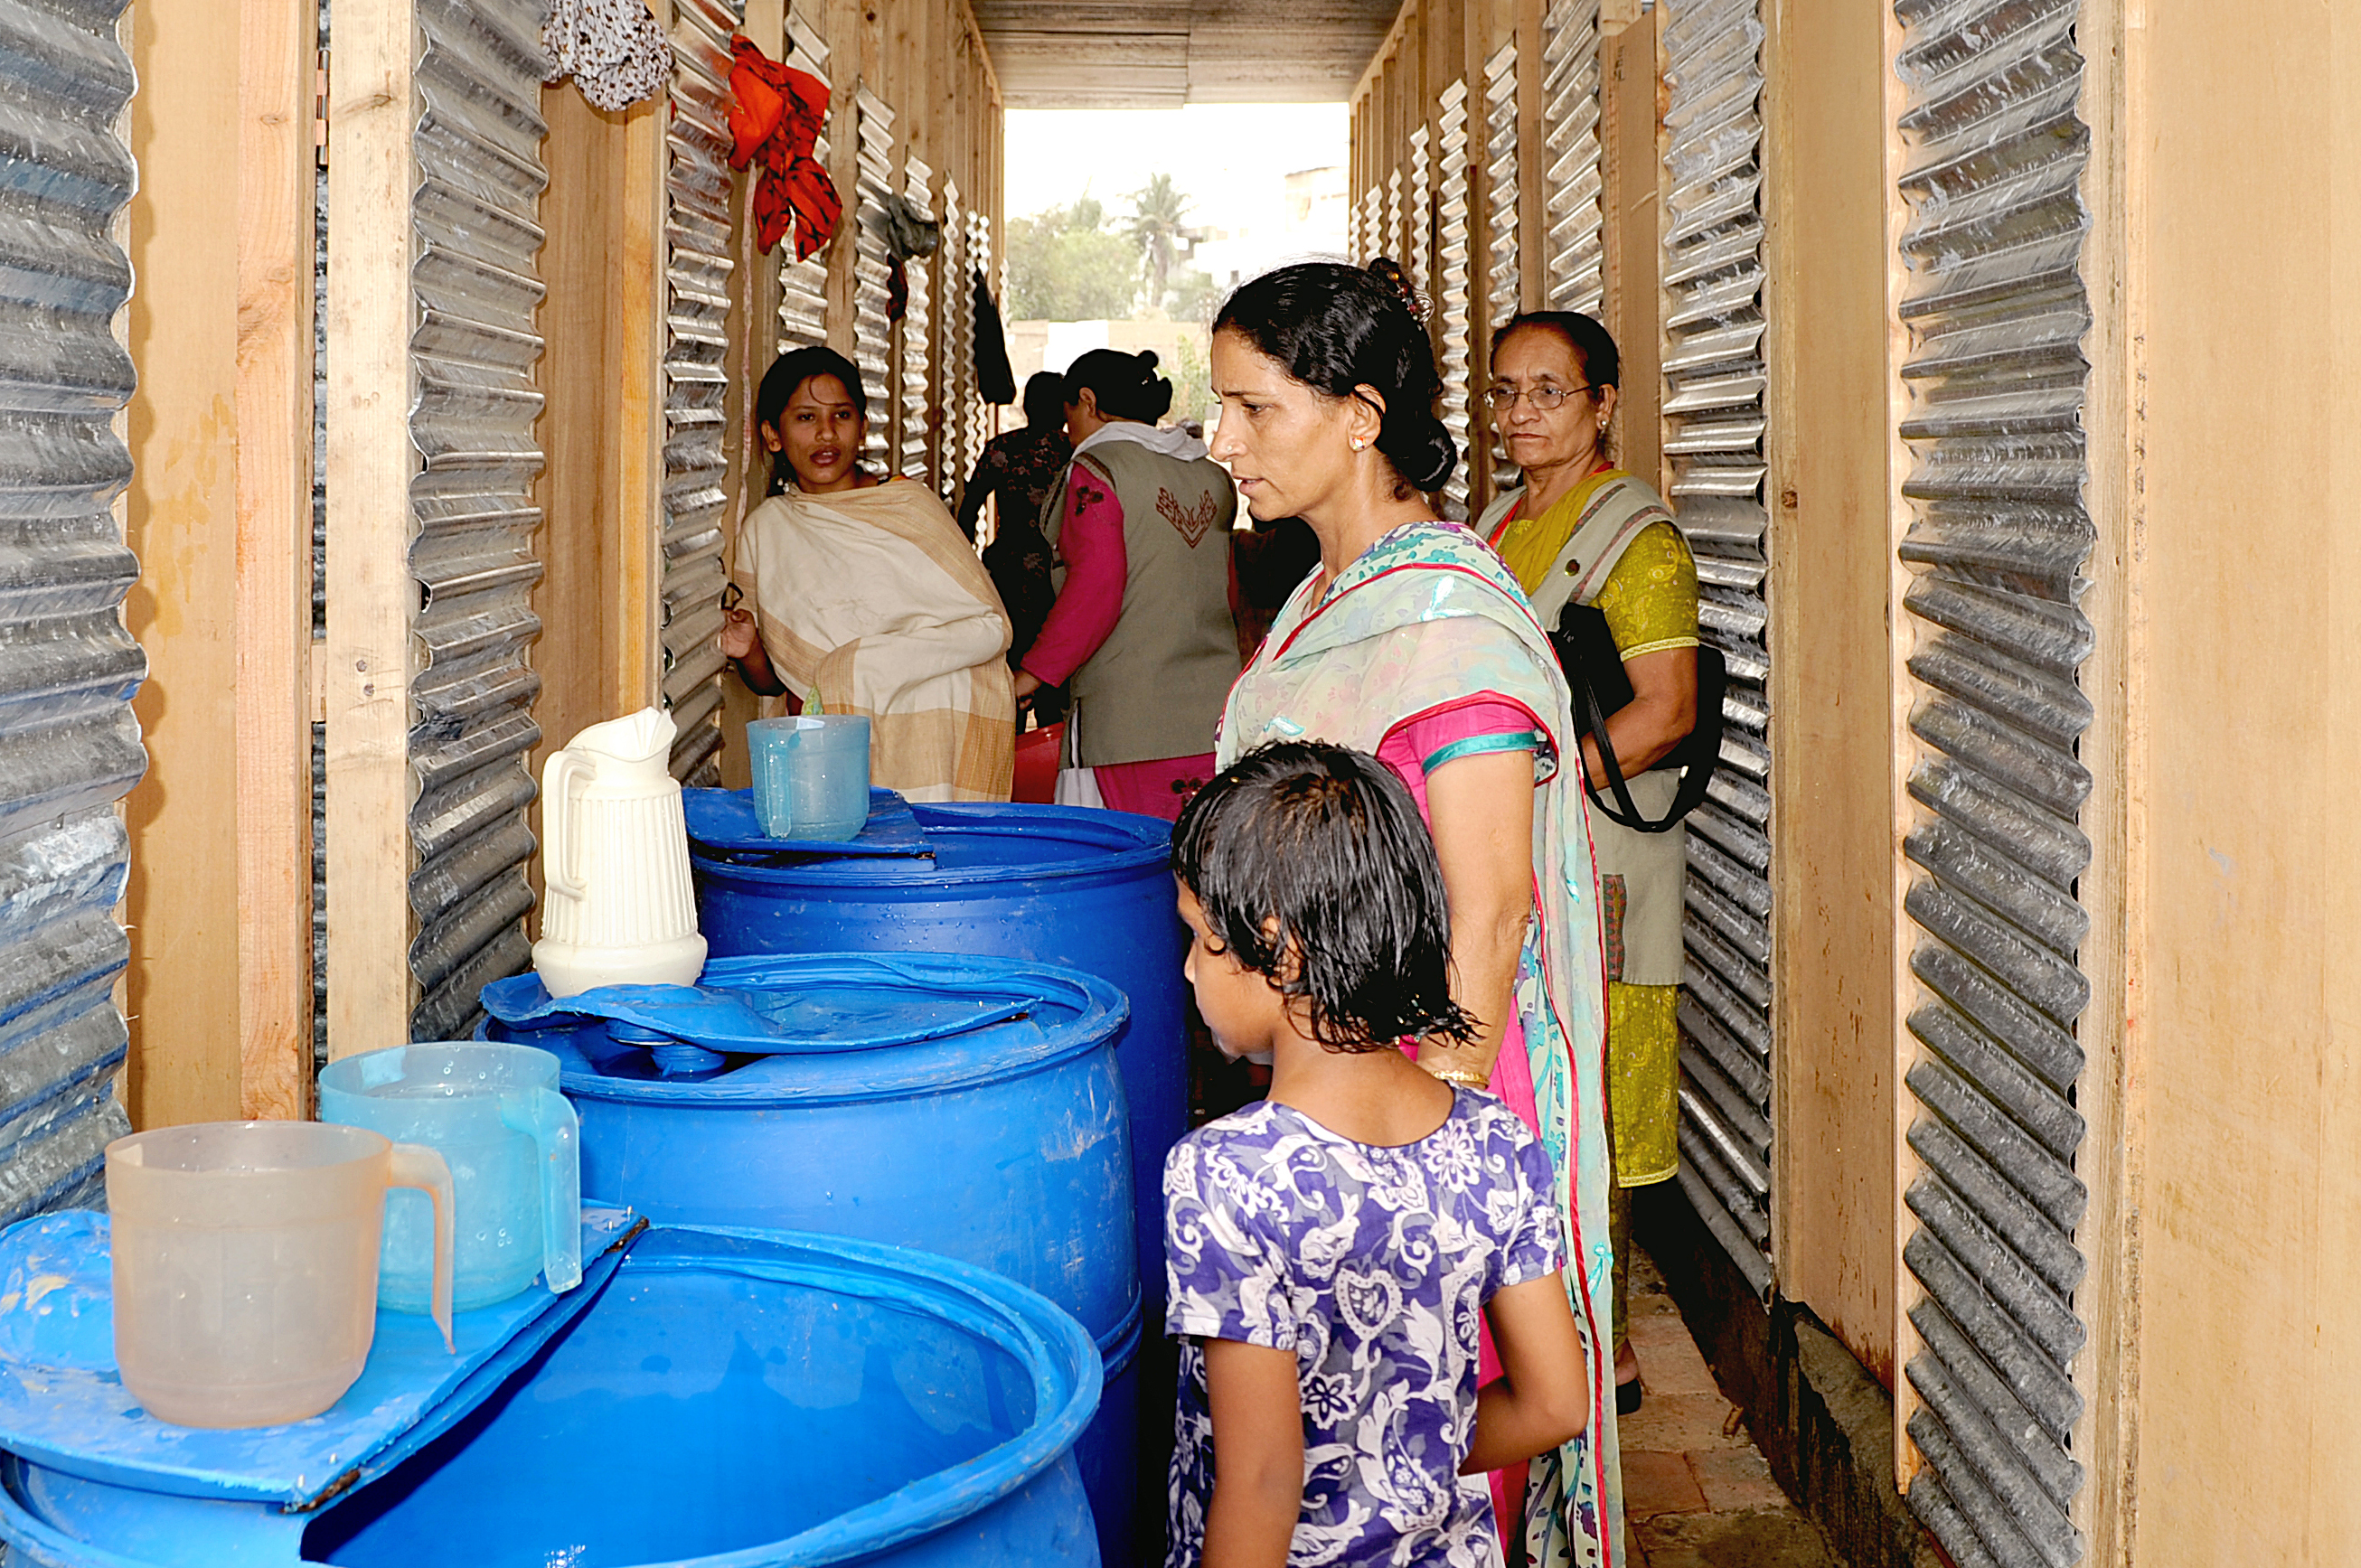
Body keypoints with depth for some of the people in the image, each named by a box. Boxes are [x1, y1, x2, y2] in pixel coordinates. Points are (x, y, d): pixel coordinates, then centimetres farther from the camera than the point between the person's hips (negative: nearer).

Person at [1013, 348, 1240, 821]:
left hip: (1129, 720, -7)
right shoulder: (1213, 477, 15)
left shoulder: (1095, 469, -5)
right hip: (1216, 712, 7)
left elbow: (1095, 589, -15)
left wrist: (1033, 673, -8)